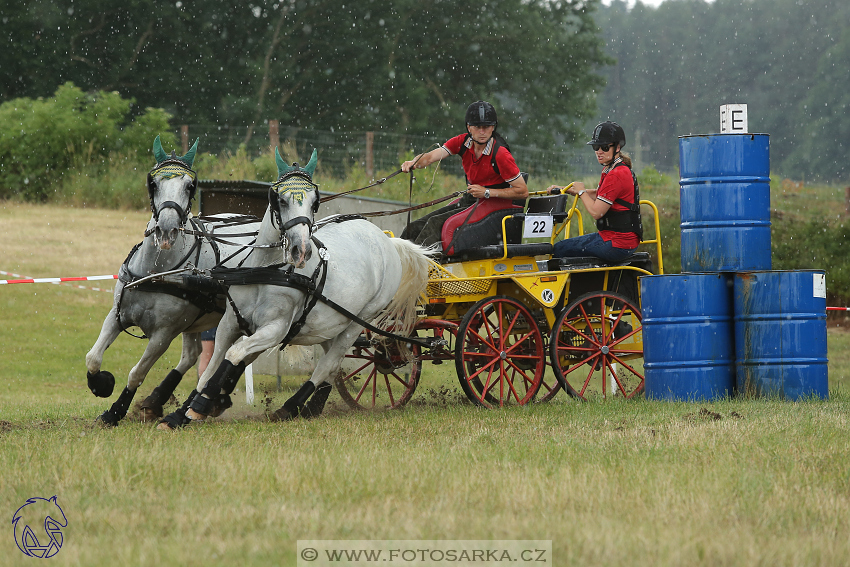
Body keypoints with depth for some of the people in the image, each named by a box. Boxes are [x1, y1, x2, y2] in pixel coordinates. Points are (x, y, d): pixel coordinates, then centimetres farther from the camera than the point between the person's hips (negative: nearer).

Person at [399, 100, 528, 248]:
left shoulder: (500, 154, -17)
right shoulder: (463, 142, -1)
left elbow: (523, 192, -16)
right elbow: (430, 157, -12)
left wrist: (487, 192, -21)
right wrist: (413, 163, -35)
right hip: (468, 201, 7)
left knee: (436, 223, -25)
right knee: (416, 227, -4)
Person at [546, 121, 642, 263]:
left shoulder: (616, 175, -20)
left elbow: (596, 211, -21)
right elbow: (598, 195, 27)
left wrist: (581, 191, -3)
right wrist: (564, 190, 19)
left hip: (616, 245, -11)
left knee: (559, 249, -4)